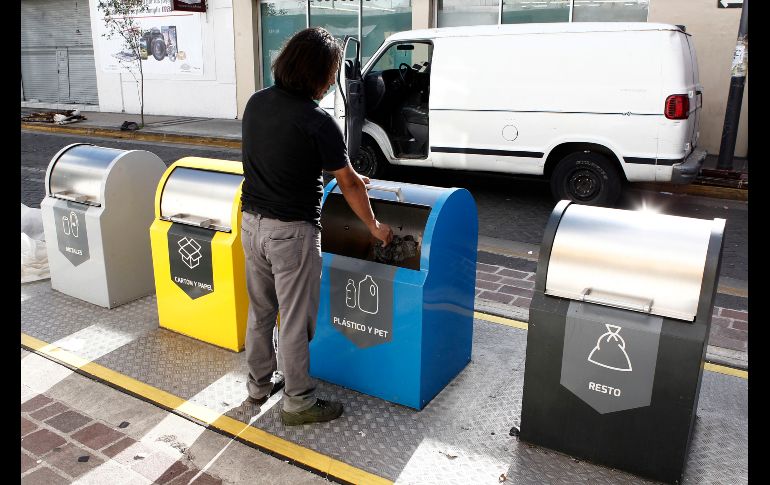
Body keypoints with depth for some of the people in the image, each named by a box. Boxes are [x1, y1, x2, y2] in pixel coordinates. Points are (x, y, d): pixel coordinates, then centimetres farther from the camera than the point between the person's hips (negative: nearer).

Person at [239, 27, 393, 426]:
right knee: (295, 321, 6)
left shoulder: (256, 103, 4)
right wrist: (374, 227, 7)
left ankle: (258, 385, 37)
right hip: (290, 232, -7)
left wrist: (345, 176, 25)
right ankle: (298, 403, 21)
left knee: (260, 311, 20)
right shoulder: (317, 122, -17)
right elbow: (349, 185, -9)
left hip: (252, 223, 7)